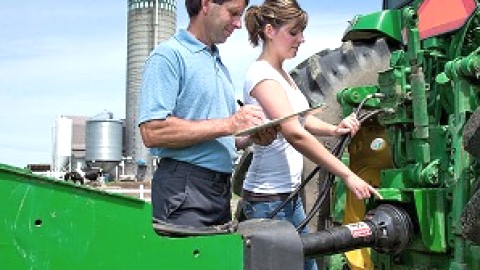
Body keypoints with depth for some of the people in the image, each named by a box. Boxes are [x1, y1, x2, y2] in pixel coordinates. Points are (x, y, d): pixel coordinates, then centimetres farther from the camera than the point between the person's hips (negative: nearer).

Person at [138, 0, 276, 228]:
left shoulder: (219, 65, 19)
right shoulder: (169, 56, -8)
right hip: (183, 190, -8)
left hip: (221, 189, 8)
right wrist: (229, 123, -18)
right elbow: (152, 132, -20)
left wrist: (252, 137, 2)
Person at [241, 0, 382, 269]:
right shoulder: (262, 75, -18)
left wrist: (335, 129, -8)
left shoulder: (282, 73, 11)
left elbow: (303, 119, 13)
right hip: (268, 198, -9)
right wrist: (348, 175, -29)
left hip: (289, 194, 9)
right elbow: (295, 134, -28)